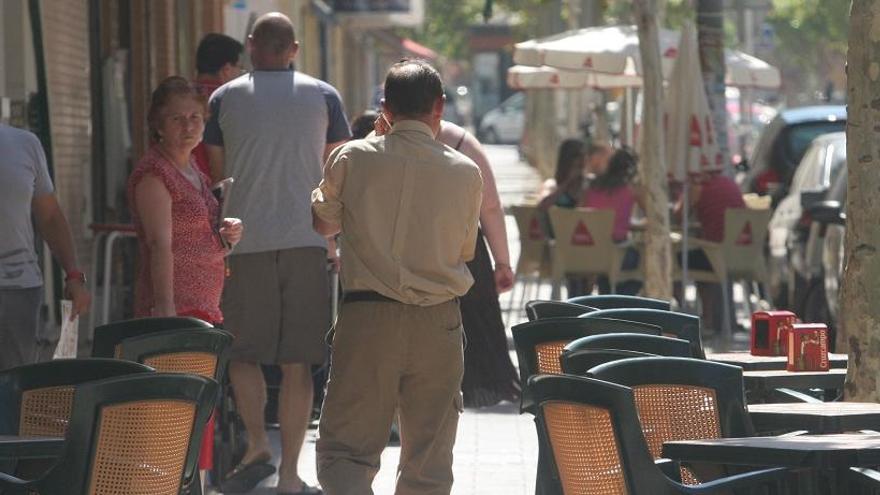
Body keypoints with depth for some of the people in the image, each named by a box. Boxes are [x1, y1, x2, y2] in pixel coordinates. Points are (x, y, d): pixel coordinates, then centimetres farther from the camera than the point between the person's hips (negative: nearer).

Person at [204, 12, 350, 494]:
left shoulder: (224, 98, 5)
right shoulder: (323, 96, 5)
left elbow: (216, 172, 9)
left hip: (246, 241, 0)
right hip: (307, 239, 0)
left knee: (243, 351, 13)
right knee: (297, 362, 2)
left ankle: (258, 446, -3)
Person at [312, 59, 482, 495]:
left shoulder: (352, 159, -3)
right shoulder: (465, 173, 0)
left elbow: (324, 221, 14)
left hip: (367, 316, -1)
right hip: (438, 324, 1)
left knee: (344, 449, 2)